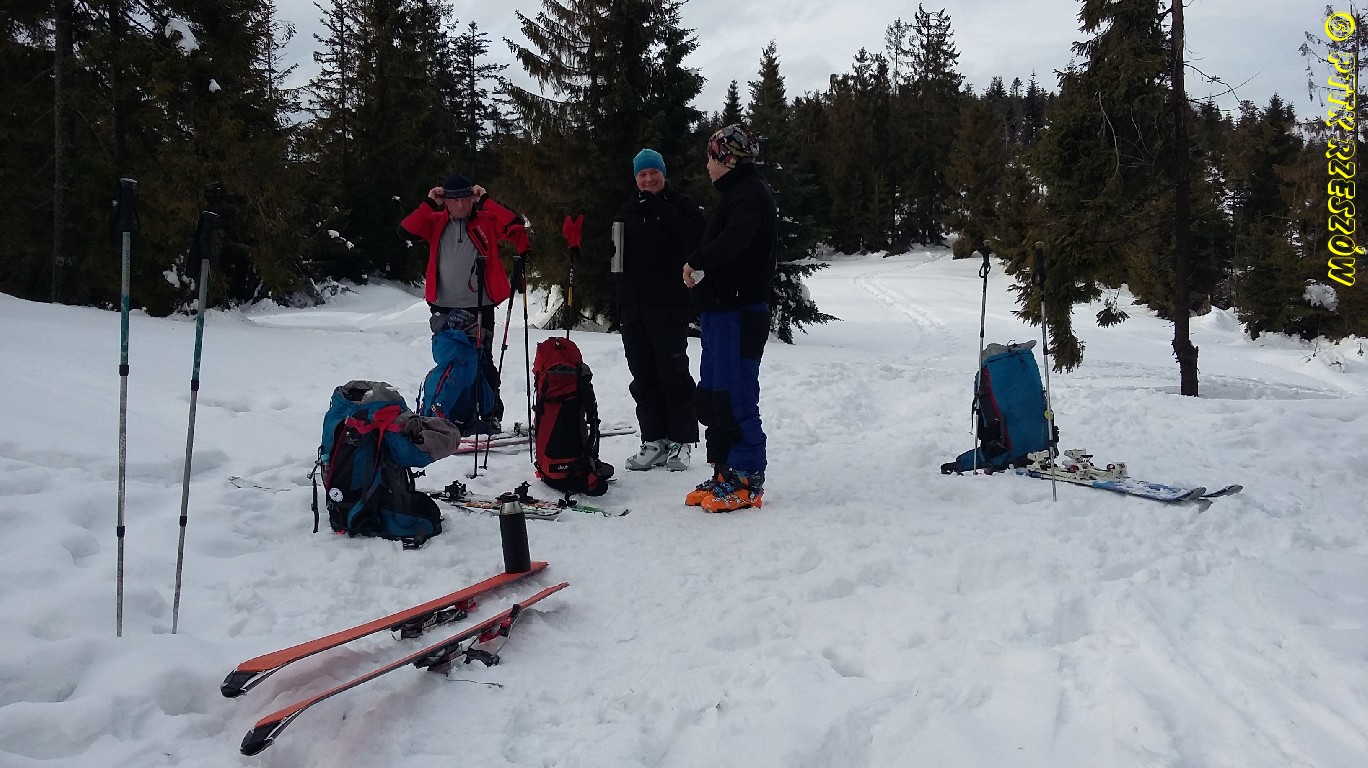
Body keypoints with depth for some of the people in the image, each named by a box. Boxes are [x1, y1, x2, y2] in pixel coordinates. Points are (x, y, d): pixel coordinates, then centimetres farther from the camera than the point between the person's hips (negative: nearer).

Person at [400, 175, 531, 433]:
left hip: (480, 307, -3)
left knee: (482, 362, -3)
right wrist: (430, 204, -9)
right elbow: (406, 229, -5)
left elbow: (515, 225, -14)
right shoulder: (436, 222, 8)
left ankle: (491, 415, 5)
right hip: (444, 309, 3)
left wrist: (485, 200, -12)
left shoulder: (487, 221, 2)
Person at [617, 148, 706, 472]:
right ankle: (654, 440, 14)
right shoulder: (629, 209, 17)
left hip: (669, 305, -5)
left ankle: (681, 441, 7)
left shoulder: (681, 204, 2)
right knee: (643, 377, 7)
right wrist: (620, 301, 10)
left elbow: (694, 236, -16)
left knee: (673, 372, -2)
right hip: (634, 305, 6)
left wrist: (660, 207, -15)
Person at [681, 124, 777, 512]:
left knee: (735, 397, -7)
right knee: (711, 397, 13)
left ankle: (746, 482, 1)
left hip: (738, 312, -10)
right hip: (722, 309, 11)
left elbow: (735, 239, -31)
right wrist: (701, 267, 5)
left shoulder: (750, 193, -12)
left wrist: (697, 262, -22)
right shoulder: (740, 192, 21)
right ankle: (725, 475, 21)